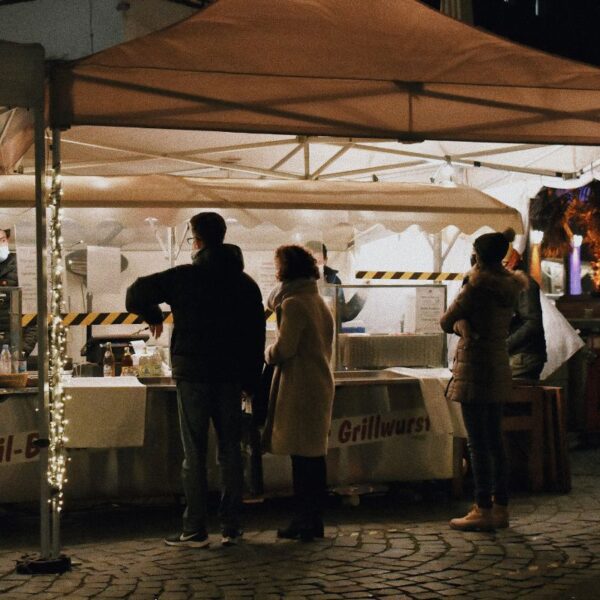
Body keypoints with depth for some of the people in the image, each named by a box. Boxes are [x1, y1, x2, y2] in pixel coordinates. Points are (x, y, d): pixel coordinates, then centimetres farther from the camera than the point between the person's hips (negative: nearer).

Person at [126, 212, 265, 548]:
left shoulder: (184, 277, -6)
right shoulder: (247, 283, 8)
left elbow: (136, 294, -5)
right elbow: (257, 336, 8)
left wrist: (154, 318, 14)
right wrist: (251, 380, 13)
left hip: (192, 373, -4)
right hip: (231, 376, 4)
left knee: (195, 453, -1)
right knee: (231, 450, 9)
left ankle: (196, 530, 0)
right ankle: (231, 527, 11)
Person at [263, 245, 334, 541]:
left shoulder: (293, 304, -13)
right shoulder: (319, 302, 16)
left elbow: (283, 349, -17)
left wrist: (267, 352, 3)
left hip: (299, 389, -9)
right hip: (321, 384, 9)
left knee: (303, 457, -5)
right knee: (314, 455, 12)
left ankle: (305, 521, -1)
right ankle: (313, 520, 18)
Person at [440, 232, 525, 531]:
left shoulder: (478, 286, -14)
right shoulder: (509, 286, 10)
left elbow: (446, 321, -8)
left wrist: (461, 326, 9)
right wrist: (464, 325, -2)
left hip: (475, 368, -8)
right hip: (499, 368, 9)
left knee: (478, 443, -5)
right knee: (494, 442, 13)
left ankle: (484, 510, -2)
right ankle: (500, 507, 17)